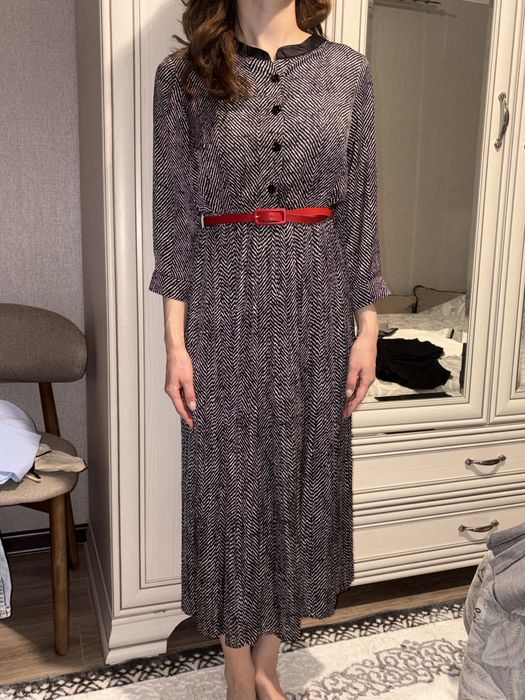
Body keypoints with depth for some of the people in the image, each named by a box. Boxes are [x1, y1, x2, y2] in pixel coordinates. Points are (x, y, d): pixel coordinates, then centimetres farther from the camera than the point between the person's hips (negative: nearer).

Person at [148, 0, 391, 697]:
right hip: (225, 304, -2)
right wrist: (176, 341, -5)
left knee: (303, 476, 11)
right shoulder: (184, 72, 2)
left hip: (318, 302, 3)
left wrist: (368, 326, 3)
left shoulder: (348, 71, 7)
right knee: (228, 482, 6)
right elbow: (174, 212, -1)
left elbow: (361, 207, 6)